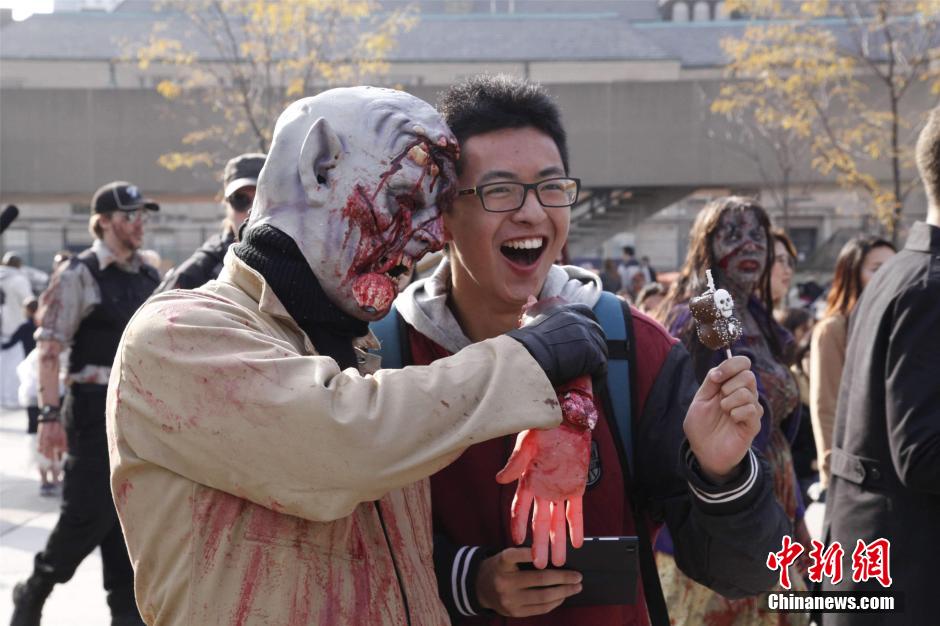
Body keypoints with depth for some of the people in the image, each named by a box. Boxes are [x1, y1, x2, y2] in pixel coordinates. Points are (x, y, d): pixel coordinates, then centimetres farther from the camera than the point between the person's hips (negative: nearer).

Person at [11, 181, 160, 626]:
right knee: (92, 512, -6)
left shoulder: (149, 278, 12)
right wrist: (51, 414, -18)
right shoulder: (80, 274, -8)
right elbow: (48, 349, -12)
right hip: (95, 410, -6)